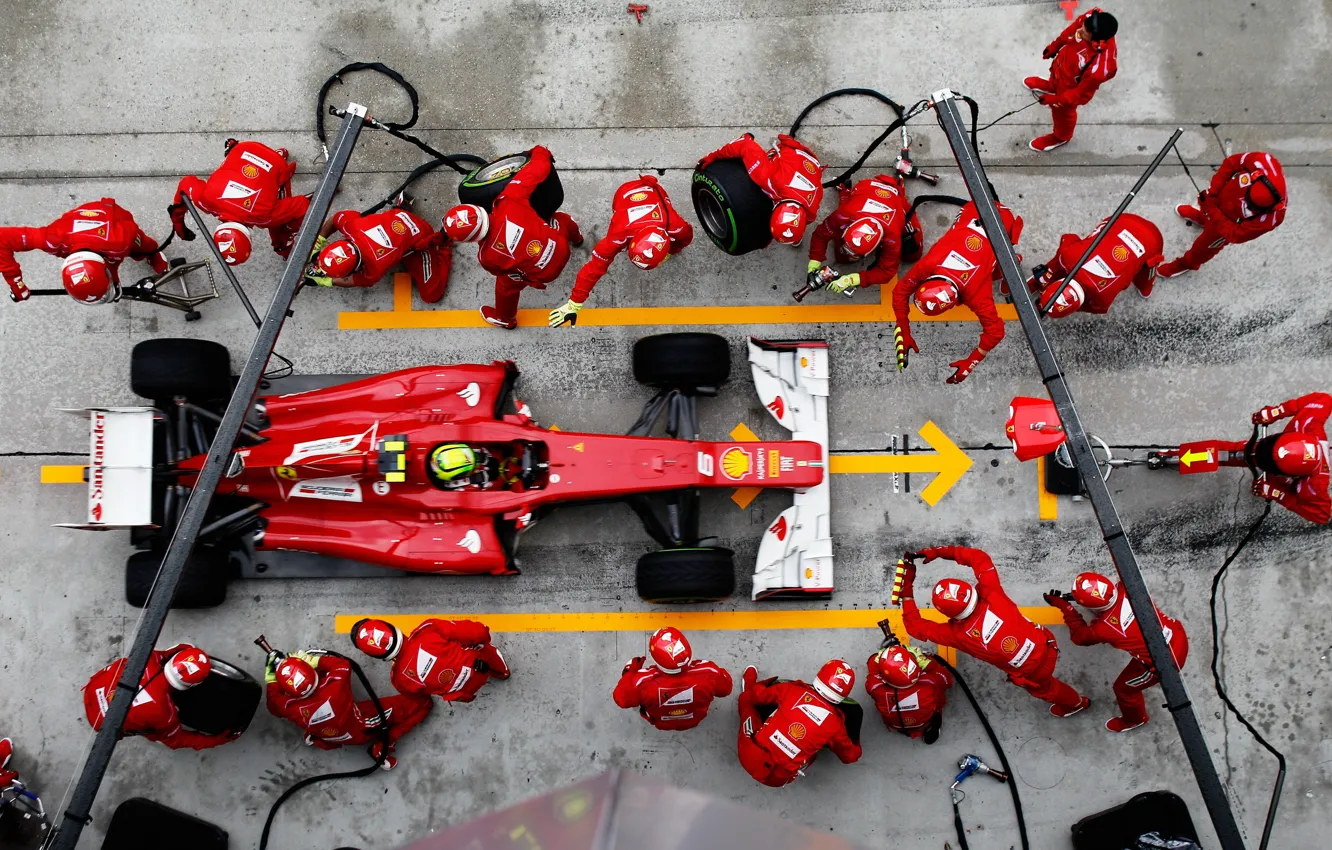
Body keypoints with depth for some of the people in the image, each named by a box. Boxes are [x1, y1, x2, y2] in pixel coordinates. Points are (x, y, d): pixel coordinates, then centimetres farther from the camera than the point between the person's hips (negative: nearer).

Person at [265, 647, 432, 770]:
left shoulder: (290, 707, -30)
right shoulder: (333, 687, -40)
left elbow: (274, 705, -4)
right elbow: (343, 664, -18)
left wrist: (270, 679, 2)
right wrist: (313, 660, -20)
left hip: (329, 738, 4)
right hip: (363, 729, -4)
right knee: (421, 702, -7)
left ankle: (314, 738, 24)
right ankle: (382, 748, -8)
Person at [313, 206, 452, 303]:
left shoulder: (376, 267, -38)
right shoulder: (350, 224, -30)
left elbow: (359, 280, -16)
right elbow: (335, 219, -5)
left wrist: (324, 281, -8)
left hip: (418, 239, -5)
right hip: (396, 216, 5)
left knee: (431, 295, -5)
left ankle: (445, 246, 14)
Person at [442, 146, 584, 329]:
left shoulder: (488, 256, -29)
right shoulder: (508, 202, -30)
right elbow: (537, 171, -24)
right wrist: (540, 153, -2)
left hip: (545, 271, -4)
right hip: (560, 245, 4)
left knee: (506, 285, 26)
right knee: (561, 221, 41)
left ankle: (505, 319, 56)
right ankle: (576, 238, 79)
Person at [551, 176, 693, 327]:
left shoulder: (675, 226, -42)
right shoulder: (620, 233, -45)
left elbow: (686, 236, -15)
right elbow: (595, 266, -38)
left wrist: (668, 253, -1)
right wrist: (574, 304, -35)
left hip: (655, 192, 1)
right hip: (625, 194, -1)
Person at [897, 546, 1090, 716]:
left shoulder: (957, 633, -25)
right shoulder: (990, 594, -22)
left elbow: (915, 626, -16)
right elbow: (979, 557, -10)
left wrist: (906, 589, -17)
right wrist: (940, 551, -11)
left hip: (1033, 671, -2)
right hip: (1045, 643, 3)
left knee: (1042, 687, 34)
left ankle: (1076, 703, 61)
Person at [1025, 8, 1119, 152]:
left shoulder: (1100, 67, -48)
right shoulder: (1091, 18, -35)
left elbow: (1082, 94, -29)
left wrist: (1055, 99, -20)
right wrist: (1054, 46, 6)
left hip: (1071, 86, -5)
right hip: (1062, 62, 5)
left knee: (1062, 111, 27)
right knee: (1055, 83, 39)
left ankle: (1060, 137, 61)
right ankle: (1052, 86, 78)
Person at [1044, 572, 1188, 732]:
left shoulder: (1103, 628, -26)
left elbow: (1080, 636, -1)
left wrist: (1064, 606, 5)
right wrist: (1084, 596, 9)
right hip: (1178, 635, 6)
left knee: (1124, 688, 21)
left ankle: (1134, 719, 50)